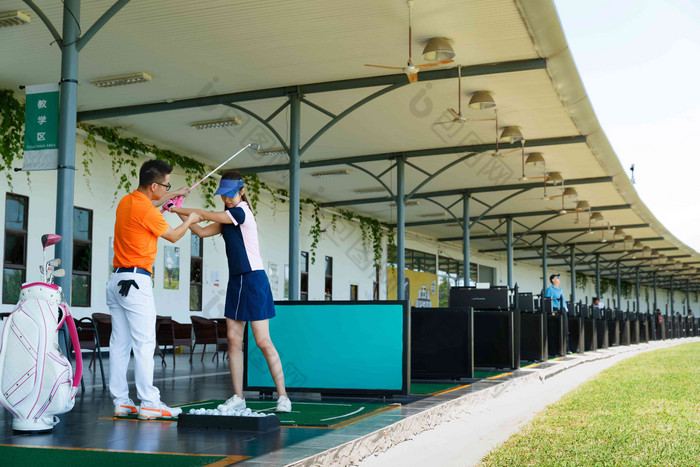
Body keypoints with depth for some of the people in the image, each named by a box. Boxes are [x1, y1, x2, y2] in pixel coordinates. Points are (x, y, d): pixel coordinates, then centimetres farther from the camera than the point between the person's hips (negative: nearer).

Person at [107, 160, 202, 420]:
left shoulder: (126, 201, 12)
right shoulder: (146, 211, -14)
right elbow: (173, 236, 1)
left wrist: (173, 195, 42)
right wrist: (190, 221, 19)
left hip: (116, 280, 9)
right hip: (136, 282, -9)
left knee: (120, 343, 7)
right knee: (144, 343, -8)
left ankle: (120, 402, 9)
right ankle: (149, 404, -9)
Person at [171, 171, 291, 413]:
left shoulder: (241, 212, -12)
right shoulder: (227, 218, 14)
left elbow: (205, 215, -10)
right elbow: (202, 231, 14)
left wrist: (177, 209, 1)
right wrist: (180, 213, 4)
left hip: (254, 280, -9)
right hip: (236, 280, 9)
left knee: (263, 342, -8)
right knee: (234, 340, 4)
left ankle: (283, 397, -1)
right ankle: (238, 397, 10)